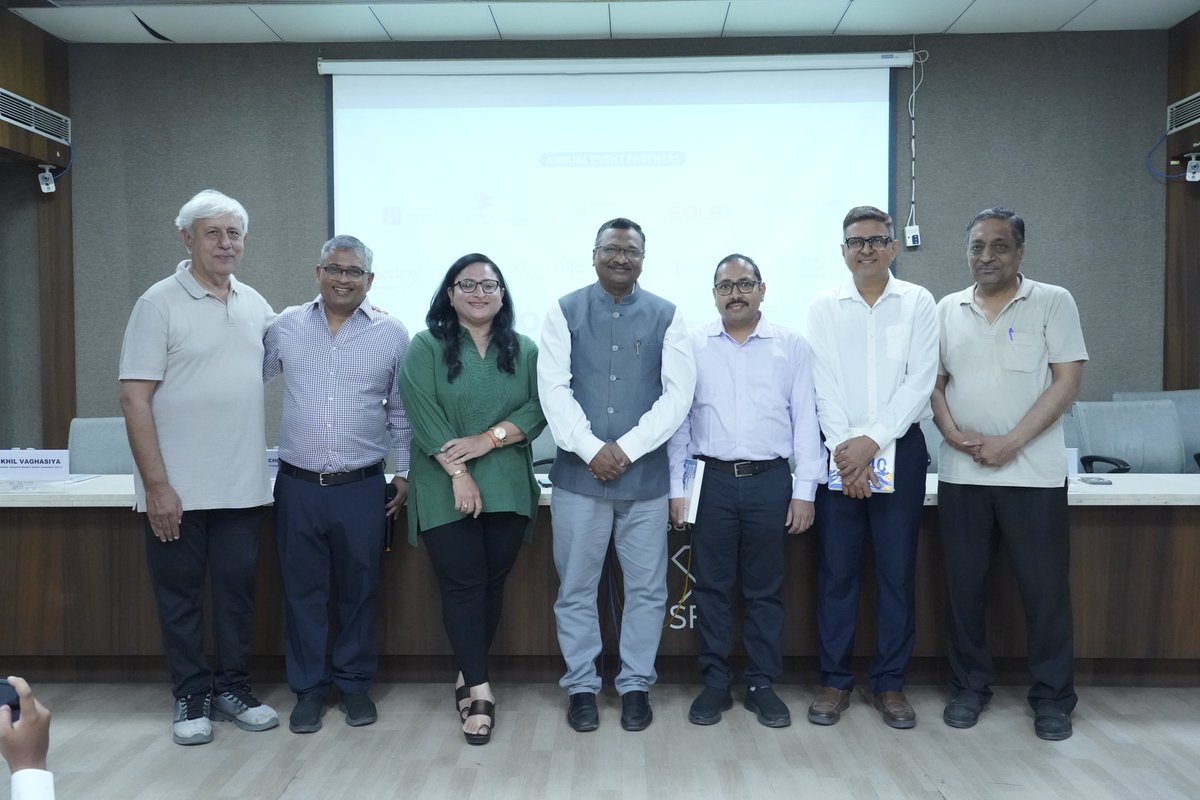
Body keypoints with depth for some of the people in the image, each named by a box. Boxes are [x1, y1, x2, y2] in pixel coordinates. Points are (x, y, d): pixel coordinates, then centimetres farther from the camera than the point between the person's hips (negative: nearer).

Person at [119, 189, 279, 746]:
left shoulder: (254, 303, 8)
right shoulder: (160, 303, -8)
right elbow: (135, 398, -11)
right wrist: (156, 485, -16)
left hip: (243, 485, 4)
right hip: (178, 487, -4)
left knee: (237, 588, 12)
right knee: (180, 593, 8)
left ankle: (233, 688, 26)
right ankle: (192, 696, 23)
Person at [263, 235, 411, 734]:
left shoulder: (391, 334, 1)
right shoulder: (286, 326, 4)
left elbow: (402, 413, 7)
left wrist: (405, 474, 5)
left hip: (362, 487, -1)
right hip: (298, 485, 1)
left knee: (359, 590, 10)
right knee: (302, 590, 9)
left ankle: (355, 684, 26)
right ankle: (308, 689, 24)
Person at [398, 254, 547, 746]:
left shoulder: (525, 350, 9)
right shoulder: (426, 348, 0)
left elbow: (537, 410, 0)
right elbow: (423, 415, -9)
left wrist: (488, 438, -15)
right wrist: (458, 473, -16)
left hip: (509, 490, 3)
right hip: (446, 491, -3)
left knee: (493, 584, 9)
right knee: (463, 585, -2)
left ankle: (468, 675, 25)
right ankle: (479, 689, 3)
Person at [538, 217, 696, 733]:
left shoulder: (667, 317, 3)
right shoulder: (565, 312, 3)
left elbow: (678, 394, -4)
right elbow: (553, 388, -5)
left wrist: (626, 448, -12)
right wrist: (591, 449, -14)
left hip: (645, 475, 1)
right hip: (578, 473, 0)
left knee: (646, 588, 9)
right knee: (576, 588, 8)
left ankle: (635, 685, 26)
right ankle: (581, 686, 24)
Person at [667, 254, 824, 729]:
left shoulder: (791, 346, 5)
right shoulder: (693, 346, 5)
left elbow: (805, 419, 4)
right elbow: (678, 418, 5)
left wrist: (805, 490, -1)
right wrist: (676, 487, 1)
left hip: (770, 481, 0)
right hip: (712, 480, 0)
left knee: (765, 590, 9)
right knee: (711, 587, 7)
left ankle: (762, 685, 21)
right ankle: (715, 683, 19)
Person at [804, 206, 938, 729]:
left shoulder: (918, 303, 4)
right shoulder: (824, 307, 6)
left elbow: (919, 381, -5)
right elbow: (824, 386, -1)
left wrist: (873, 441, -13)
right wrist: (846, 450, -11)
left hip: (900, 450, 0)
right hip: (839, 451, 0)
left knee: (897, 572, 5)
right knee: (836, 571, 4)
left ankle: (889, 684, 17)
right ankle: (834, 681, 15)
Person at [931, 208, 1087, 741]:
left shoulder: (1052, 302, 0)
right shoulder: (948, 309, 10)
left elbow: (1067, 380, -6)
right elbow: (935, 381, 11)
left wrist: (1011, 442, -14)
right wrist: (954, 433, -7)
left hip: (1033, 472, -3)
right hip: (961, 472, 3)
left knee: (1045, 587, 4)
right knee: (965, 583, 9)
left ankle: (1052, 697, 20)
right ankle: (969, 687, 23)